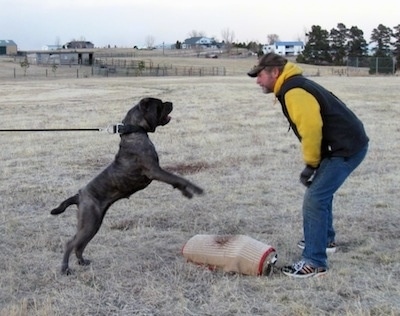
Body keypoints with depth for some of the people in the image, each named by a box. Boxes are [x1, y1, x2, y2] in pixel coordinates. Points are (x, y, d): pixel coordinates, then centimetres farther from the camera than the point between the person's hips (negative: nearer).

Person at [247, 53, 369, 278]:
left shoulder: (294, 92, -18)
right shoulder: (294, 88, 16)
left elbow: (311, 129, -28)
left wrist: (311, 164, -15)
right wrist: (313, 162, 10)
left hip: (347, 148, -11)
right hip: (348, 144, 11)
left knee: (315, 199, -12)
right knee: (321, 192, 26)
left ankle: (314, 263, -8)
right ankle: (325, 240, 43)